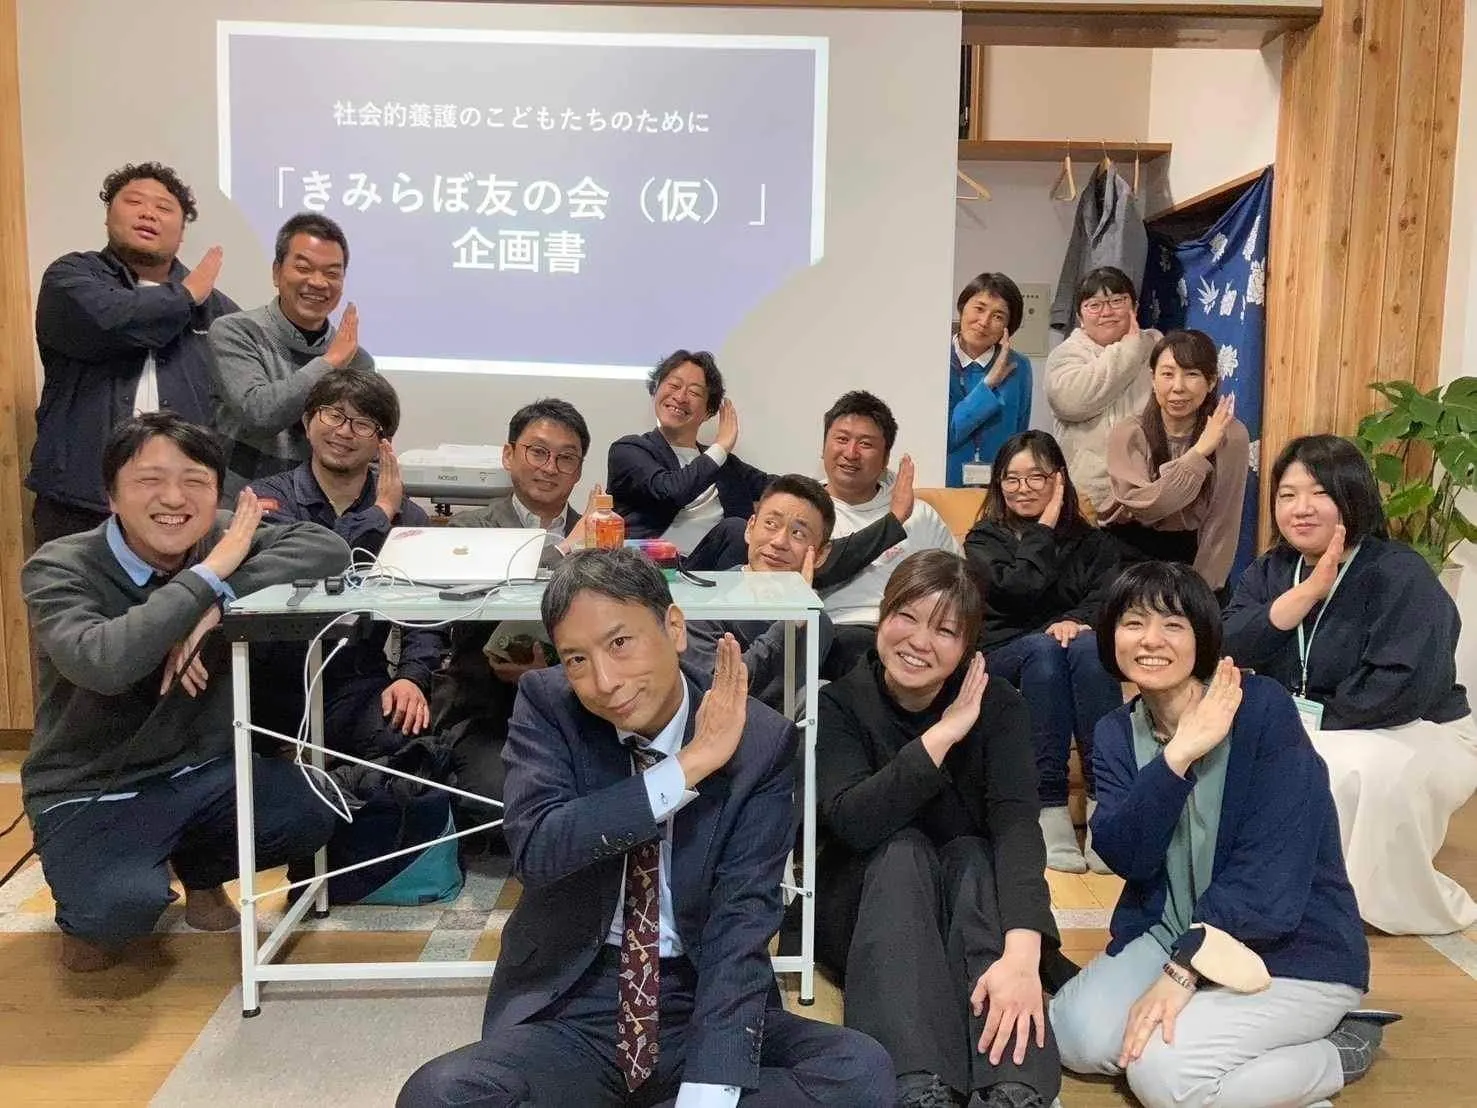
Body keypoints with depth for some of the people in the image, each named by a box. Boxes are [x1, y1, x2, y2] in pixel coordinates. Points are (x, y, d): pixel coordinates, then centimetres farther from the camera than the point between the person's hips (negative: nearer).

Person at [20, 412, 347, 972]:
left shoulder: (220, 539, -6)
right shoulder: (58, 569, -17)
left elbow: (328, 546, -21)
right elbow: (101, 664, -37)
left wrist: (219, 603, -31)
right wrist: (210, 574, -30)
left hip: (201, 769, 4)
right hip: (90, 792, -4)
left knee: (311, 814, -17)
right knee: (122, 906, -30)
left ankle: (199, 869, 16)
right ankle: (84, 914, 11)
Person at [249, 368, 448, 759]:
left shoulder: (407, 517, 10)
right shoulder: (266, 497, 2)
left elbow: (425, 618, 4)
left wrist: (412, 678, -14)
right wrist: (380, 513, -9)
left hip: (358, 687, 1)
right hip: (273, 687, -1)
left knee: (418, 739, -28)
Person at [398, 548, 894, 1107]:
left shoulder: (759, 742, -11)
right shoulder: (546, 706, -6)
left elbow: (741, 926, -16)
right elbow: (536, 851, -22)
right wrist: (687, 767, -25)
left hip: (700, 1006, 1)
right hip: (570, 1012, 0)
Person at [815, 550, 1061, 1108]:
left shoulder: (998, 706, -10)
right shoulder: (839, 705, -11)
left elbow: (1016, 826, -27)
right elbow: (851, 822, -27)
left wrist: (1022, 951, -43)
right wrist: (941, 736, -29)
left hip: (970, 906, 1)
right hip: (866, 911, -1)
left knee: (972, 856, -30)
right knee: (903, 848, -31)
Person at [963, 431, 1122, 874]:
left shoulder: (1090, 540, 20)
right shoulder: (983, 540, 15)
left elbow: (1110, 593, -1)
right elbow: (1018, 588, -6)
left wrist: (1079, 620, -23)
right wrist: (1045, 529, 3)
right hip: (1002, 661, -1)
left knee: (1087, 645, -34)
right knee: (1043, 649, -36)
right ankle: (1049, 810, -41)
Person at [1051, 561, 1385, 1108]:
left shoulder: (1262, 707, -16)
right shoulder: (1116, 734, 1)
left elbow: (1271, 869, -21)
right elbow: (1124, 856, -14)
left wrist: (1181, 970, -25)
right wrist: (1178, 755, -26)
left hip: (1297, 947, -5)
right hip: (1175, 932, 5)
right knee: (1076, 1035, -16)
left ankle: (1338, 1051, 0)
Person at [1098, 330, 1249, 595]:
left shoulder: (1231, 436, -9)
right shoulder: (1128, 434, -12)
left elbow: (1222, 523, -7)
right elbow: (1144, 506, -24)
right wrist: (1201, 450, -24)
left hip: (1190, 555, 1)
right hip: (1128, 552, -1)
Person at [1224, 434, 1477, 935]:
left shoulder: (1401, 574, -18)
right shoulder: (1269, 571, 3)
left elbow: (1407, 687, -29)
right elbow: (1228, 649, -14)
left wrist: (1314, 720, -20)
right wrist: (1309, 591, -23)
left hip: (1417, 736, -6)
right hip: (1295, 730, 6)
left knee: (1349, 771, -38)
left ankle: (1407, 905, -11)